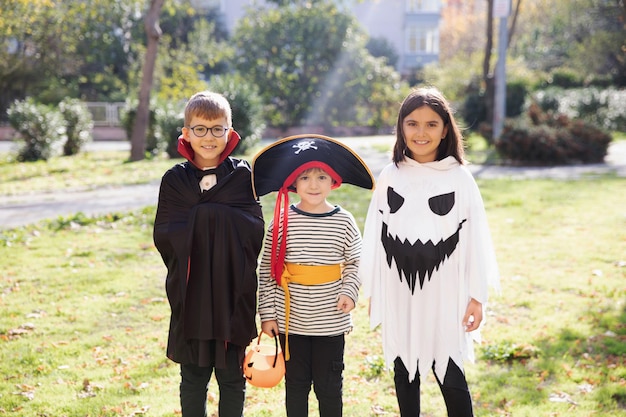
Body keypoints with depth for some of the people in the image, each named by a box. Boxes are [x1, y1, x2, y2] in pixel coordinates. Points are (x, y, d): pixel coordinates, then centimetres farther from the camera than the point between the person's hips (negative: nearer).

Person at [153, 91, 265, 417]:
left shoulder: (243, 176, 1)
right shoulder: (174, 180, 4)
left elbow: (254, 231, -9)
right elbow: (164, 236, -6)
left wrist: (200, 214, -14)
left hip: (234, 294, -1)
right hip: (191, 295, 1)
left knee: (232, 377, 9)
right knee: (193, 378, 10)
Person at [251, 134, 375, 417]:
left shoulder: (344, 222, -3)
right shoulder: (281, 222, -4)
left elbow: (355, 263, 6)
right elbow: (267, 271, -2)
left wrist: (349, 292, -11)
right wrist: (267, 313, -4)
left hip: (331, 322, 0)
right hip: (291, 321, 0)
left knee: (329, 387, 9)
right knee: (296, 384, 12)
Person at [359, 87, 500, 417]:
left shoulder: (460, 178, -5)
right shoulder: (390, 176, 1)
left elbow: (475, 239, -3)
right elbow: (375, 237, 7)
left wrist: (477, 295, -4)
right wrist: (372, 292, 8)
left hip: (444, 293, -2)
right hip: (398, 293, 3)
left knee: (450, 375, 0)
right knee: (404, 371, 13)